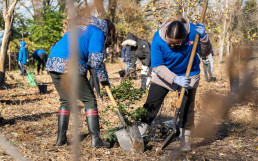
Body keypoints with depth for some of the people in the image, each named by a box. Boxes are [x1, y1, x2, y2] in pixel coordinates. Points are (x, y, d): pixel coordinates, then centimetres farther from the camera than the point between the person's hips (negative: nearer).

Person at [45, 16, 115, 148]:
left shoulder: (82, 28, 32)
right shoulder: (98, 32, 7)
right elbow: (96, 60, -2)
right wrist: (104, 79, 8)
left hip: (52, 63, 8)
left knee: (65, 101, 21)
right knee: (90, 100, 4)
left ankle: (61, 138, 19)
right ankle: (95, 139, 2)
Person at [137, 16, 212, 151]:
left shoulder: (193, 32, -25)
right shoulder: (158, 39, -28)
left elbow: (204, 53, -12)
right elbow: (157, 66, -22)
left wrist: (203, 37, -31)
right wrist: (175, 79, -34)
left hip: (189, 76, 0)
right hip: (164, 75, 0)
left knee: (186, 109, 1)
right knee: (150, 105, -1)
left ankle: (185, 142, 16)